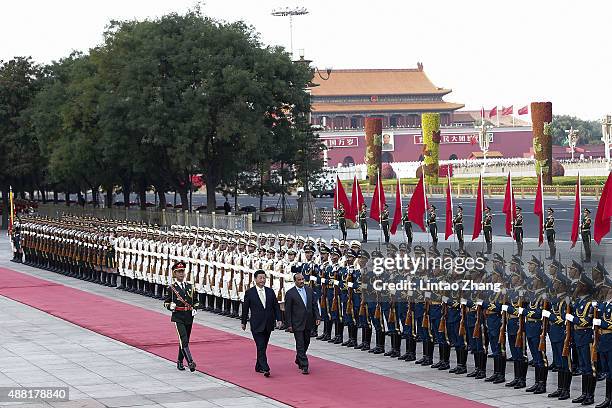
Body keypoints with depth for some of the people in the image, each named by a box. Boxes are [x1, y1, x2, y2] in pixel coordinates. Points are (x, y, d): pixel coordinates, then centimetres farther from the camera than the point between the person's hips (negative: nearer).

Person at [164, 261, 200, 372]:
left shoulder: (190, 286, 8)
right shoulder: (172, 288, -3)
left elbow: (196, 301, 18)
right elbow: (166, 302, 3)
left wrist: (195, 309, 0)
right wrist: (170, 306, -17)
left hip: (189, 317, 5)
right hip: (178, 317, -5)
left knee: (185, 341, 12)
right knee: (184, 340, -16)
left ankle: (180, 362, 26)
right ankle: (190, 362, -23)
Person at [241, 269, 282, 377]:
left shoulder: (270, 291, 7)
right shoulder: (249, 293, -3)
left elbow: (276, 306, 9)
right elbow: (245, 308, 3)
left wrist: (278, 319, -1)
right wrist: (243, 322, 7)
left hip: (268, 324, 4)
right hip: (256, 325, -4)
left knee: (263, 347, 11)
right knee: (261, 347, -11)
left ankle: (259, 366, 24)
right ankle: (265, 368, -16)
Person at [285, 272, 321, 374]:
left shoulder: (309, 290, 7)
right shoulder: (290, 293, -8)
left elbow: (315, 305, 11)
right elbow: (288, 310, -6)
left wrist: (317, 317, 0)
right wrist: (289, 324, -9)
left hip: (308, 323, 5)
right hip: (297, 323, -5)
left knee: (306, 343, 16)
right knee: (300, 345, -5)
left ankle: (299, 360, 37)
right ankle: (304, 366, -4)